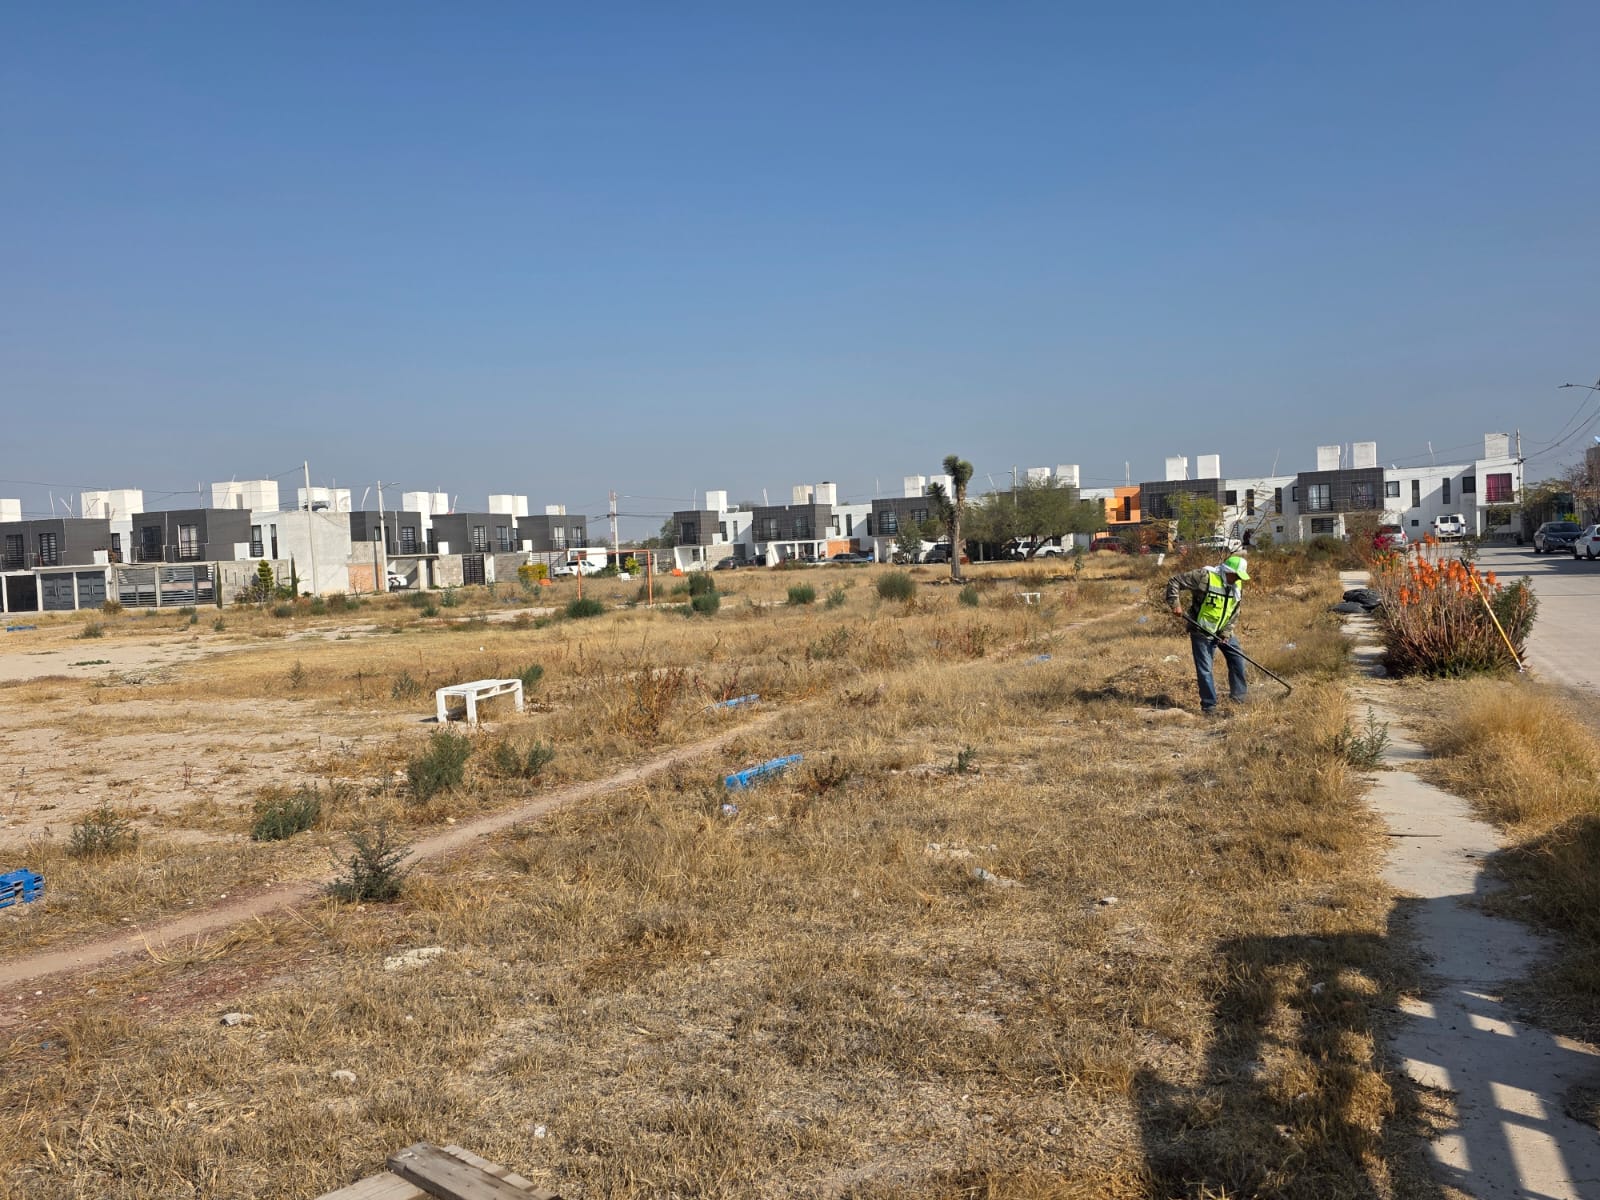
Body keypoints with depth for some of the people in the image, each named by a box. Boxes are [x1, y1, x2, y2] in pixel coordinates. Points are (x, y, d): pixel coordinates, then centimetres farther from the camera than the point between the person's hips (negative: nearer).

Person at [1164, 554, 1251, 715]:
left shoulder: (1237, 586, -1)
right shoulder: (1204, 577, -22)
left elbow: (1234, 614, 5)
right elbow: (1174, 582, -20)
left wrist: (1226, 633, -6)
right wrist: (1174, 604, -28)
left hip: (1223, 631, 6)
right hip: (1201, 631, -6)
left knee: (1238, 659, 7)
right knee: (1205, 669, -3)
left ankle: (1238, 695, 24)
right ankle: (1209, 705, 8)